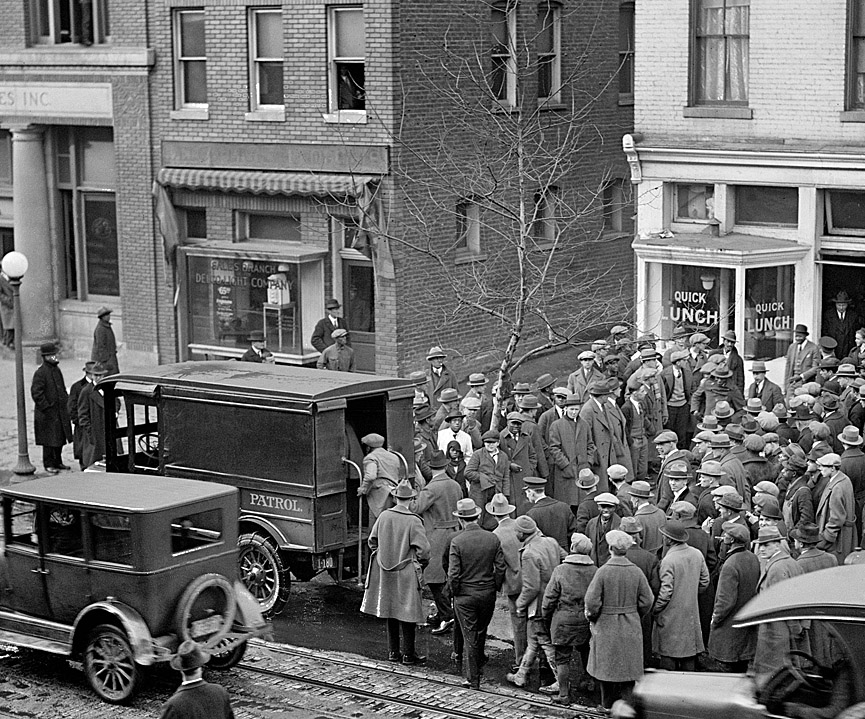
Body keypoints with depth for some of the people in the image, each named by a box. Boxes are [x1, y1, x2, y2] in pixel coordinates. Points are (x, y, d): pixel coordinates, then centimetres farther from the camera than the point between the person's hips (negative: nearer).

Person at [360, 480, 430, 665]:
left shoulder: (384, 516, -2)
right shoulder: (413, 521, -17)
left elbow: (372, 542, 7)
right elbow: (424, 549, -18)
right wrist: (421, 565, 1)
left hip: (385, 572, 5)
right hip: (406, 573, -5)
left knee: (391, 610, 15)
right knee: (407, 613, 4)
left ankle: (393, 651, 23)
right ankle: (408, 654, 9)